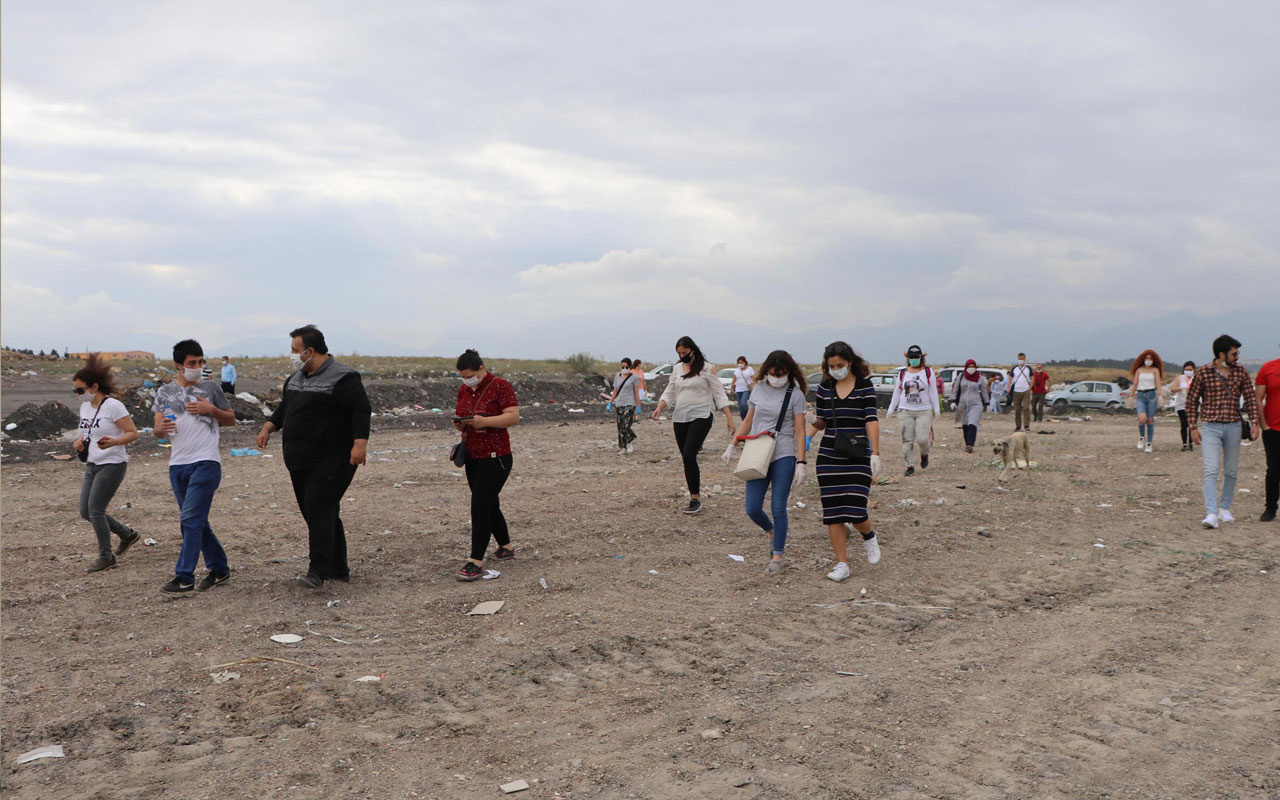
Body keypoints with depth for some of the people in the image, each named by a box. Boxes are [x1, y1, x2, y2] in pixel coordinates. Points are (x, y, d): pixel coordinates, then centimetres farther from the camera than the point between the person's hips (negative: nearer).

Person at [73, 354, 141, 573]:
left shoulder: (113, 406, -14)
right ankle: (127, 534, 25)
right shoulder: (85, 407, 11)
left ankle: (106, 556, 6)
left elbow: (133, 433, -16)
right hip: (92, 465, 9)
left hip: (112, 465, -9)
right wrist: (80, 441, 2)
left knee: (95, 510, -9)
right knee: (86, 511, 8)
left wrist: (113, 442, -33)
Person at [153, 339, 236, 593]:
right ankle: (219, 569, 25)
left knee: (190, 520, -11)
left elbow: (231, 419, 9)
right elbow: (157, 429, 8)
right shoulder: (165, 392, 10)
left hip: (206, 463, -5)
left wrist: (211, 409, -8)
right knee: (196, 522, 12)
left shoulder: (211, 388, 3)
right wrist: (160, 428, -16)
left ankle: (184, 577, -8)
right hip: (177, 465, 5)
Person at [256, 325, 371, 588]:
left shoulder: (342, 378, -12)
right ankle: (338, 569, 20)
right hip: (301, 462, 9)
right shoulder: (295, 378, 16)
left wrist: (360, 443, -28)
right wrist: (269, 427, 11)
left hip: (331, 461, -9)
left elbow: (361, 410, -18)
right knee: (324, 513, 12)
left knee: (318, 509, -17)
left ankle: (318, 571, -19)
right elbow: (284, 408, 27)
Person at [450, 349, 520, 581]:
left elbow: (514, 417, -17)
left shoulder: (500, 386, -11)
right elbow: (461, 420, 18)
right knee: (489, 505, 16)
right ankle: (506, 547, 32)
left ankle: (476, 561, -10)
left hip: (495, 458, -8)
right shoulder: (463, 389, 11)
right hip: (473, 458, 8)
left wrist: (484, 421, -27)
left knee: (480, 507, -13)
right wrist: (459, 423, -6)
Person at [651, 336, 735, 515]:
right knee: (686, 458, 6)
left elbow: (719, 394, -2)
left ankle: (696, 498, -12)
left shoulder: (706, 368, -2)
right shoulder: (677, 368, 13)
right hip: (680, 418, 6)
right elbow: (669, 392, 15)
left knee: (688, 455, -19)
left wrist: (729, 417, -7)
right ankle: (695, 497, 16)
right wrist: (660, 407, -4)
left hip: (701, 416, -6)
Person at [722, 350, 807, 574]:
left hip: (783, 456, -4)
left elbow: (800, 431, -5)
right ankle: (773, 532, 30)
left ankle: (777, 557, 7)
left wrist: (801, 463, -11)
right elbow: (748, 421, 18)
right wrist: (732, 445, 12)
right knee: (753, 509, 0)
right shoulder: (759, 388, 9)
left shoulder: (795, 394, -3)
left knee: (778, 508, -5)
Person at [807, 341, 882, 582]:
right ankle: (842, 564, 10)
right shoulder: (824, 388, 6)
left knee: (855, 510, -11)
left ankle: (869, 536, 24)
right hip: (829, 457, 3)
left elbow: (871, 420, -8)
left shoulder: (864, 386, -3)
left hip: (858, 458, -3)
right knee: (833, 512, 1)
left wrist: (875, 454, -16)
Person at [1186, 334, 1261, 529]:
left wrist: (1254, 421, 1)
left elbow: (1250, 397, 11)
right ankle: (1211, 514, -18)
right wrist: (1193, 427, -2)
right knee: (1211, 471, -13)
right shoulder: (1202, 373, -6)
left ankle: (1225, 508, 25)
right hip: (1210, 427, -4)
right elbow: (1192, 401, 1)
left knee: (1230, 471, 10)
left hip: (1234, 427, 4)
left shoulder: (1241, 372, 4)